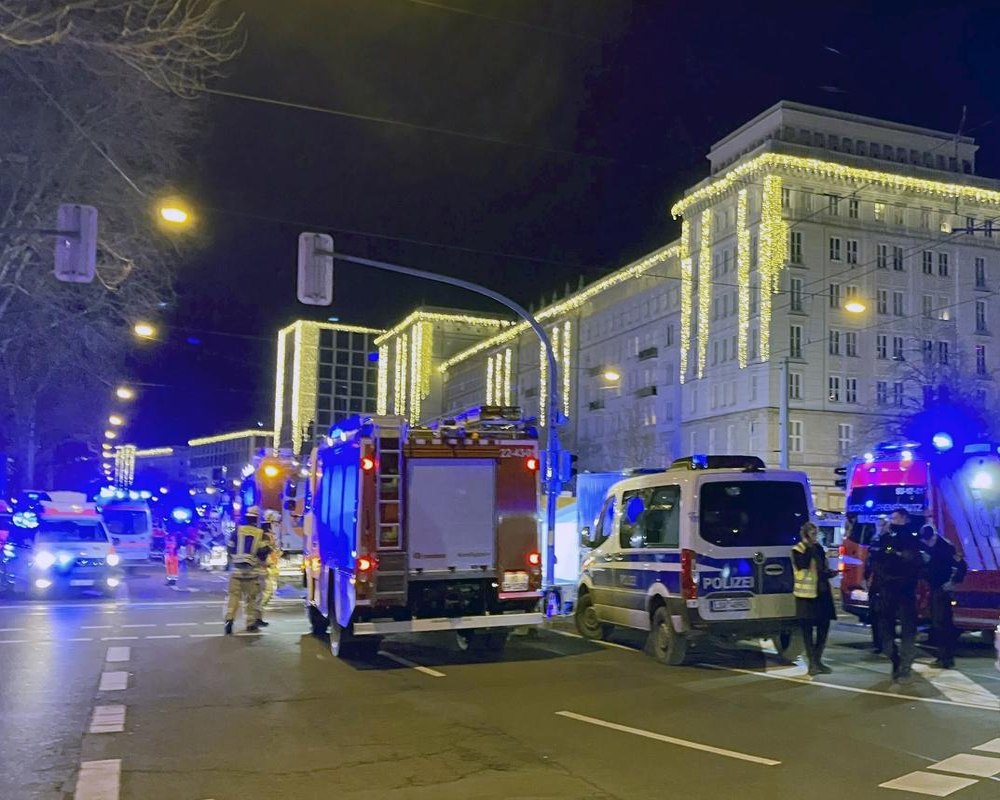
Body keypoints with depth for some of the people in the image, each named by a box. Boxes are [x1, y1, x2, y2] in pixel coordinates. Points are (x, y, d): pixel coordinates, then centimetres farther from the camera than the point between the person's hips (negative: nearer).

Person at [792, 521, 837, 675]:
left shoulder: (819, 549, 15)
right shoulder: (798, 550, -5)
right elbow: (803, 565, -22)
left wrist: (830, 573, 2)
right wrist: (808, 547, -20)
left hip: (822, 592, 7)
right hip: (806, 593, -7)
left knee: (823, 626, 8)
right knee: (808, 629, -2)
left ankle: (818, 660, 19)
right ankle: (812, 663, 1)